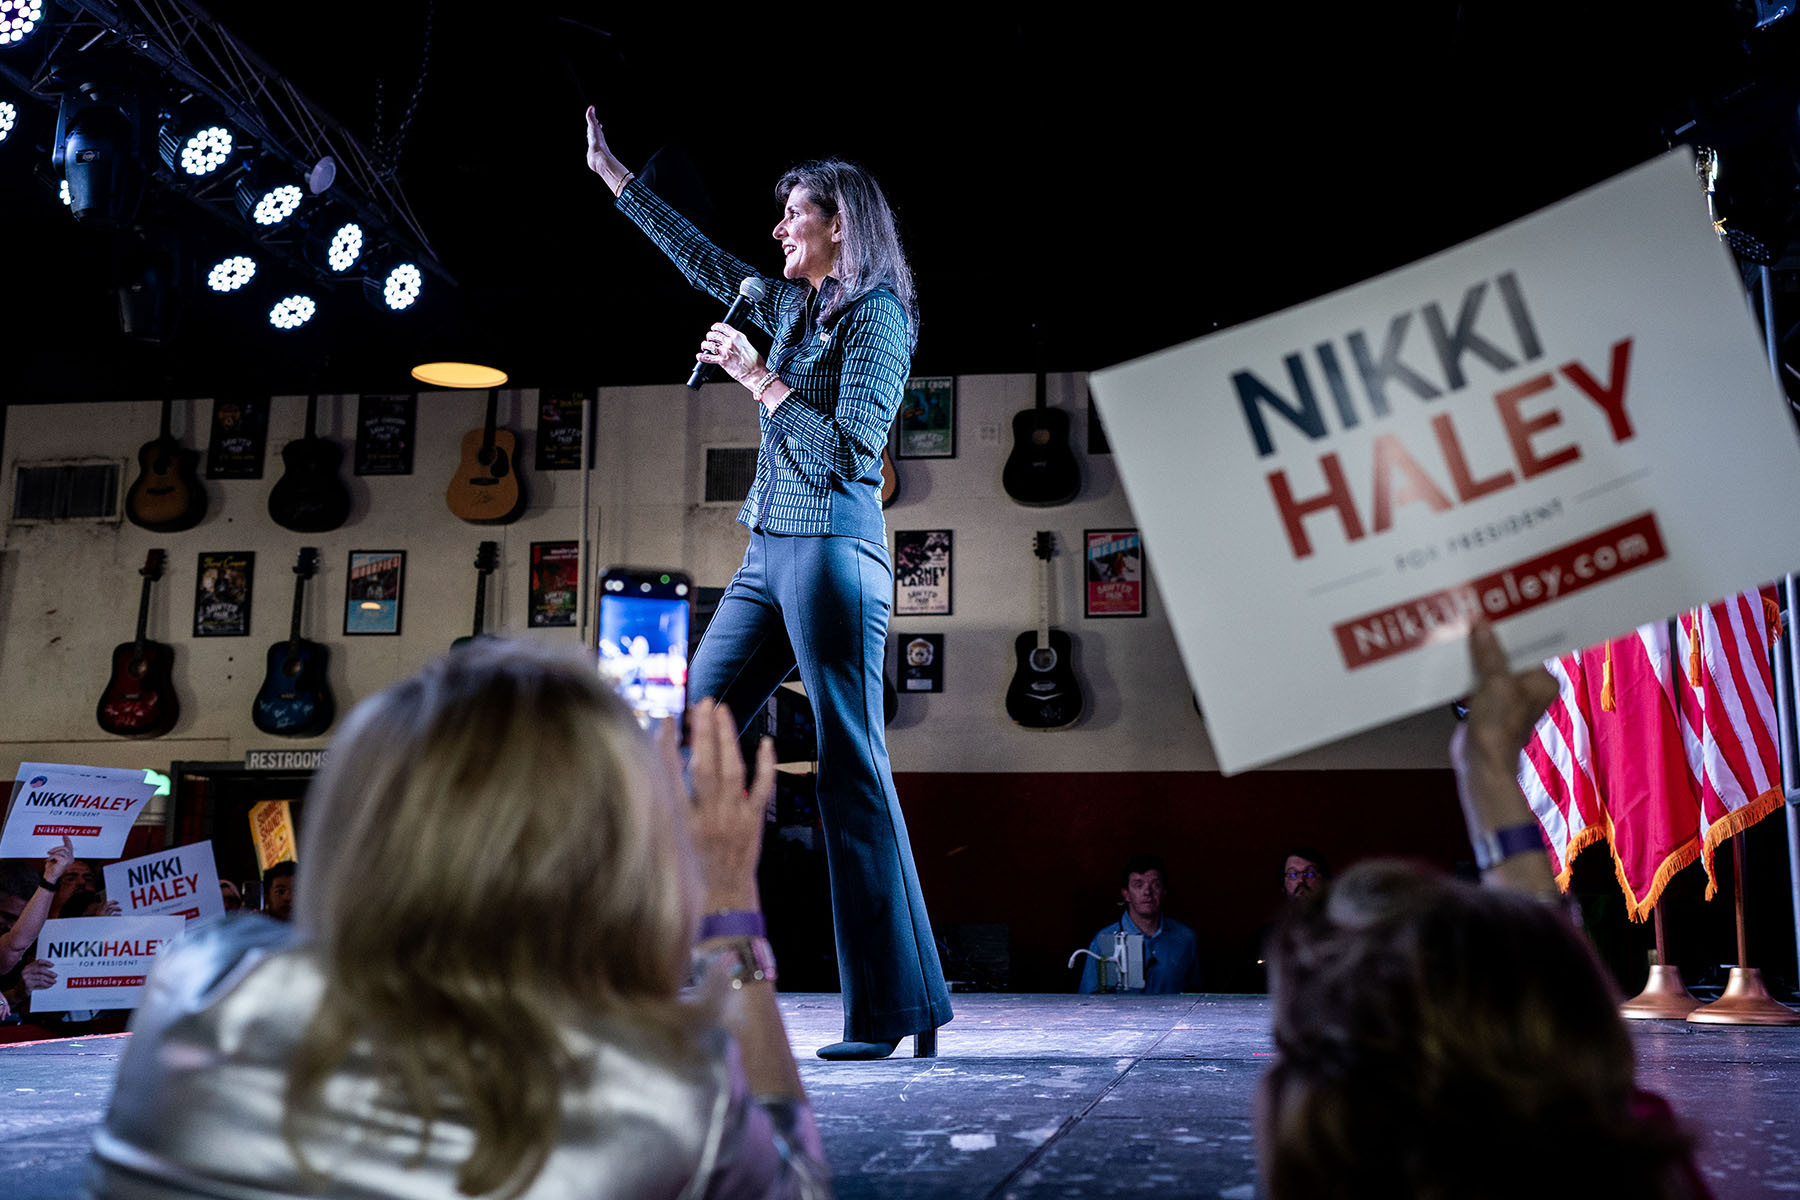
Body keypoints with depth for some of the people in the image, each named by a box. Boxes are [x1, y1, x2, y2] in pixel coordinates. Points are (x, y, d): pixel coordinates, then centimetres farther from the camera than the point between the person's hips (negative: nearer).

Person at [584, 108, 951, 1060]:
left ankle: (898, 1010, -4)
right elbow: (702, 260, 33)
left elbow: (847, 454, -14)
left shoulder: (876, 313, -4)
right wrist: (613, 175, 38)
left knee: (851, 774, -10)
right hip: (768, 554, 9)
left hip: (833, 551, -9)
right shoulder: (790, 304, 19)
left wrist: (760, 380, -12)